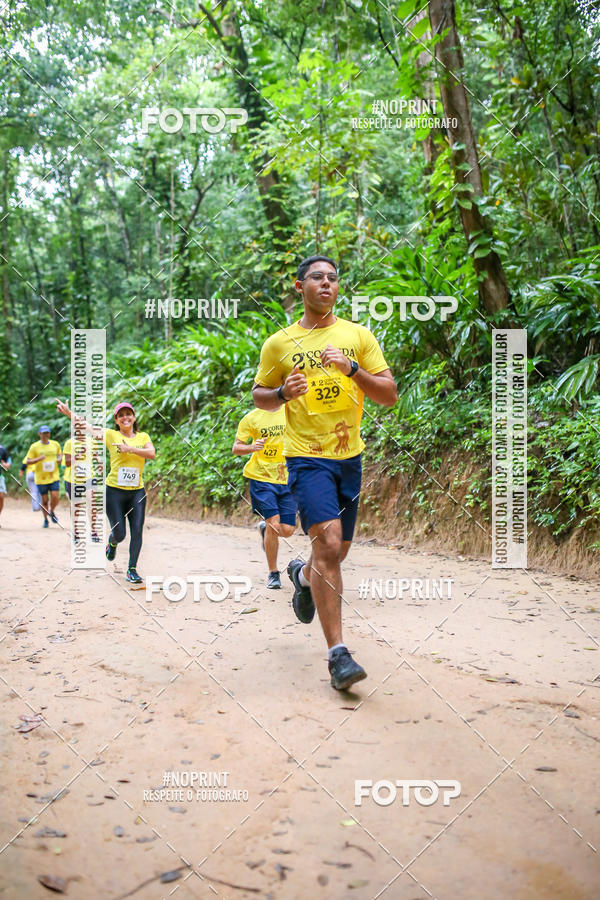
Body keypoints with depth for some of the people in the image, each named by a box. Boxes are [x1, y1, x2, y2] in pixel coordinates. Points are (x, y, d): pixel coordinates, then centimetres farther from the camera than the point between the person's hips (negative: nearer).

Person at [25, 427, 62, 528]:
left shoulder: (56, 444, 6)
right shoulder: (34, 447, -3)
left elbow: (60, 454, 24)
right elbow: (27, 462, -3)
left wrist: (59, 458, 0)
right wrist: (39, 459, -19)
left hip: (54, 477, 1)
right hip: (41, 478, -1)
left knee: (55, 498, -10)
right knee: (45, 500, 4)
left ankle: (52, 512, 21)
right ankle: (46, 519, 24)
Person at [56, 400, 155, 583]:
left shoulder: (142, 436, 8)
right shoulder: (111, 434, 2)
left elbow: (152, 453, -8)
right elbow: (87, 426, -4)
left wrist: (129, 448, -15)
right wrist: (69, 412, -13)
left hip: (137, 492, 2)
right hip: (114, 491, -2)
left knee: (137, 531, -3)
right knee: (120, 534, 0)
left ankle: (132, 570, 10)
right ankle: (112, 542, 38)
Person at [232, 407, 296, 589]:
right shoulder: (251, 418, 0)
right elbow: (235, 448, 1)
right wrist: (252, 447, -20)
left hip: (287, 479, 3)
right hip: (261, 478, -3)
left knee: (287, 530, -2)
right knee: (274, 524, -14)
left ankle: (265, 528, 36)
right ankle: (273, 573, 6)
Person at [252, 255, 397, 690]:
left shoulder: (359, 336, 6)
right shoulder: (279, 343, 2)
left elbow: (390, 395, 2)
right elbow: (259, 395, 11)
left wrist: (352, 369, -14)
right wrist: (283, 393, -11)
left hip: (349, 455, 4)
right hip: (306, 455, -3)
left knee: (339, 550, 15)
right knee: (328, 544, -18)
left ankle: (302, 574, 51)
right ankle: (338, 653, -11)